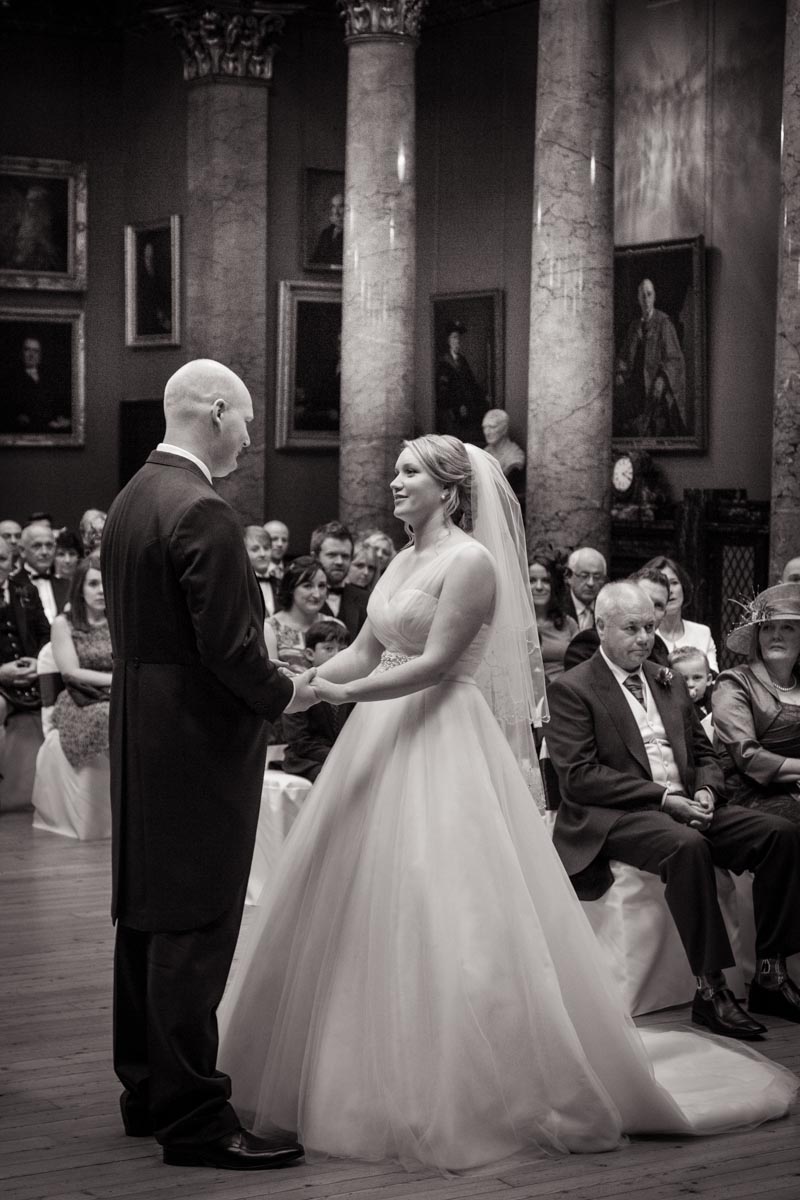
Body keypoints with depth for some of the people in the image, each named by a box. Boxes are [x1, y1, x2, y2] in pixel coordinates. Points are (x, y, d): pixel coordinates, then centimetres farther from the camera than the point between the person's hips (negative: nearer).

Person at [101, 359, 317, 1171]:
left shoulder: (130, 501, 10)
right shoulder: (202, 513, -19)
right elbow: (228, 648, -22)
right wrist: (283, 694, -4)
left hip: (139, 735, 10)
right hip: (200, 742, -10)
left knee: (145, 915, 15)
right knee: (196, 929, -5)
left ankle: (147, 1092, 26)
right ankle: (192, 1118, 1)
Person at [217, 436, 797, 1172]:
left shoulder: (470, 561, -10)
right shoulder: (404, 561, 15)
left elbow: (434, 663, -17)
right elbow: (364, 653, 13)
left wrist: (343, 694, -24)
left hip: (442, 752, -9)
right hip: (384, 746, 9)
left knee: (446, 916, -7)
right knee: (359, 911, 9)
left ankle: (458, 1095, 4)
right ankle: (369, 1076, 21)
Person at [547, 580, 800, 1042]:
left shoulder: (671, 683, 21)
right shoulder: (572, 689, -1)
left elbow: (704, 753, 22)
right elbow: (578, 775, -11)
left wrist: (706, 791, -4)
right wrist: (662, 796, -17)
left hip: (685, 805, 7)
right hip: (614, 817, -7)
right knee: (686, 845, -37)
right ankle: (710, 991, -32)